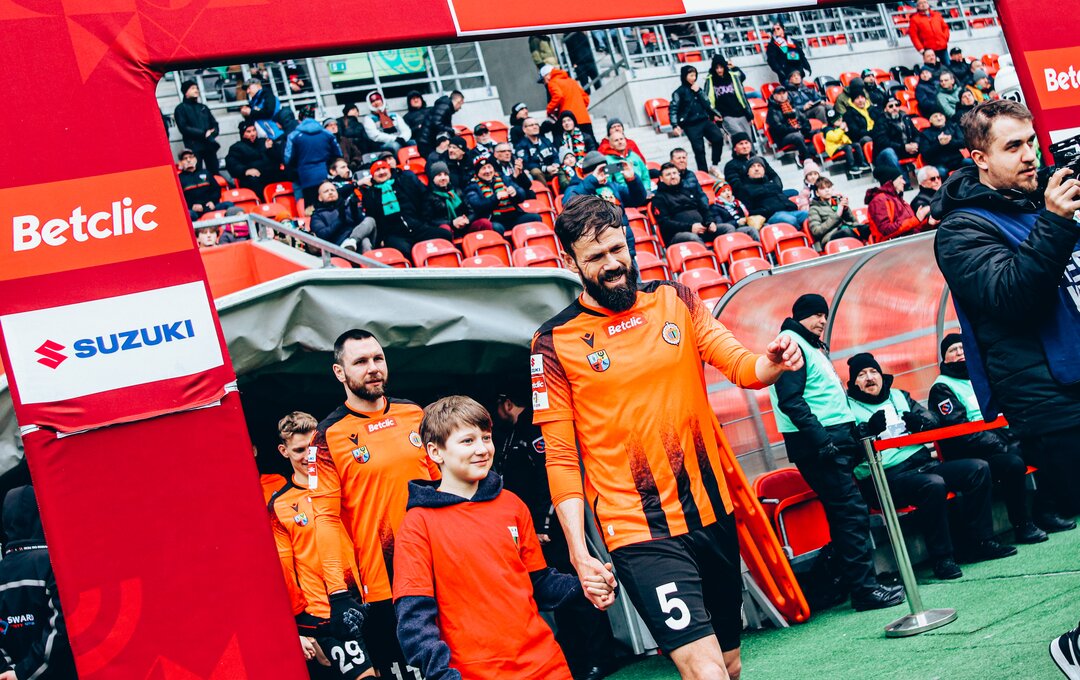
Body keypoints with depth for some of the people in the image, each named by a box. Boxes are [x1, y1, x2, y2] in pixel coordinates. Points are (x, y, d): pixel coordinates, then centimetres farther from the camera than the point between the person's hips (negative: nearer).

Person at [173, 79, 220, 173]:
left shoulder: (203, 107, 21)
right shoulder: (181, 108, 5)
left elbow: (215, 125, 16)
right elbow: (183, 128, -7)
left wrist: (212, 133, -8)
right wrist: (204, 134, -12)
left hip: (210, 145, 5)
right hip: (194, 146, -5)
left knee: (214, 173, 1)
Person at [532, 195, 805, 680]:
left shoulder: (675, 300, 7)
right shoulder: (555, 342, -5)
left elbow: (738, 363, 2)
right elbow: (561, 457, -4)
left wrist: (771, 362, -22)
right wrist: (579, 554, -11)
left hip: (712, 512, 5)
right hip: (640, 533, -5)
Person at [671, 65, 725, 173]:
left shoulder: (698, 89, 13)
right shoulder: (679, 92, -1)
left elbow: (706, 104, 10)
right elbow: (673, 110, -6)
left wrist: (698, 92, -1)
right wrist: (675, 125, -17)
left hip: (704, 121, 4)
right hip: (691, 125, -4)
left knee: (718, 138, -15)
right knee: (699, 149, -4)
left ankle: (715, 165, -4)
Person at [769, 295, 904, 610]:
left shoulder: (814, 347, 22)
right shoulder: (790, 344, -9)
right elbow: (790, 400, -18)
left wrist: (853, 431, 23)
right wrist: (821, 439, -24)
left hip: (835, 439, 10)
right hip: (816, 442, -10)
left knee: (843, 513, 10)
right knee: (852, 511, -11)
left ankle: (845, 582, 16)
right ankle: (864, 589, -9)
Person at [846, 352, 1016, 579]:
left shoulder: (898, 396, 21)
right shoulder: (849, 407, 2)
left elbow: (932, 420, 16)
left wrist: (919, 421, -6)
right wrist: (870, 430, -27)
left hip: (922, 463, 7)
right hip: (887, 476, -7)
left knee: (979, 469, -5)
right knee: (933, 485, -35)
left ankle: (978, 543, 1)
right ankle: (942, 558, -24)